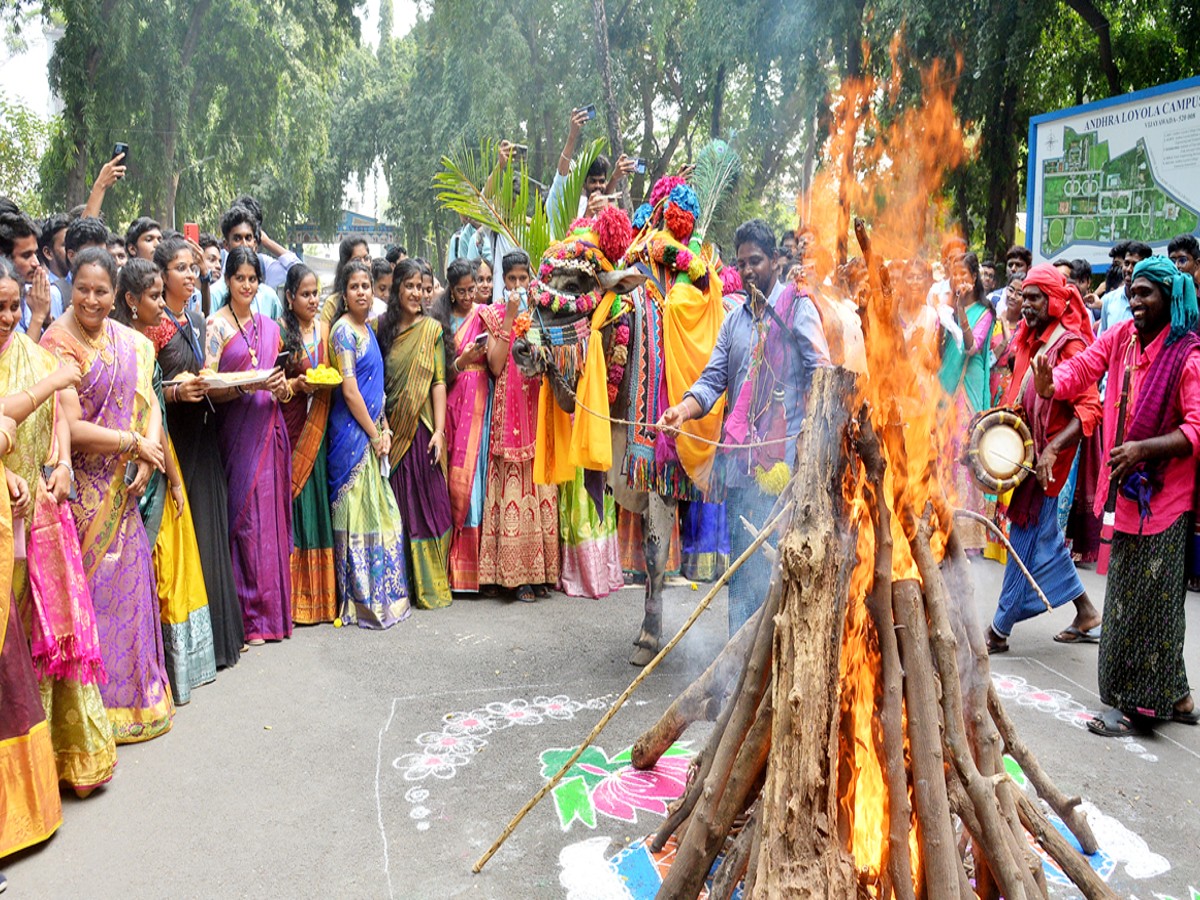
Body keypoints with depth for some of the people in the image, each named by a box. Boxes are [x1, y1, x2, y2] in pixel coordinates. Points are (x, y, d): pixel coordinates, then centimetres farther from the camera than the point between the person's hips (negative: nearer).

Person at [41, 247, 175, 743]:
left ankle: (134, 693, 26)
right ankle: (98, 702, 16)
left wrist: (147, 457, -12)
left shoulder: (131, 343, 8)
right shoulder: (57, 343, -11)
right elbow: (71, 428, -18)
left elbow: (149, 405, 4)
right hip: (83, 490, -5)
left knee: (130, 580, 11)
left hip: (123, 487, 6)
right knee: (93, 586, 2)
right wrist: (134, 444, -11)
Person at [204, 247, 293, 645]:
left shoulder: (269, 327, 15)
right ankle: (249, 615, 3)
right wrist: (248, 385, -22)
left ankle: (273, 609, 14)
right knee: (244, 516, -5)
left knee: (272, 513, 5)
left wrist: (281, 387, -1)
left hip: (270, 429, 5)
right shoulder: (216, 325, -2)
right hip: (237, 432, -5)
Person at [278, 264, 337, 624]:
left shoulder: (323, 328, 12)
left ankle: (319, 595, 14)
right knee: (292, 500, -5)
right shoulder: (279, 330, -5)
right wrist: (298, 385, -19)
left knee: (316, 499, 6)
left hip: (316, 428, 5)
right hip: (289, 425, -5)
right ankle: (292, 597, 4)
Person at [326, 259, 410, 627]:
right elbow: (349, 390, -16)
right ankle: (361, 601, 6)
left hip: (372, 431, 9)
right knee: (357, 511, -3)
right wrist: (375, 434, -11)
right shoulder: (343, 329, -11)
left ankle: (383, 594, 22)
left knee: (381, 512, 12)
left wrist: (384, 428, 7)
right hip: (353, 433, -9)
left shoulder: (367, 329, 15)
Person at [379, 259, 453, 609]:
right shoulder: (384, 329, 8)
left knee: (427, 502, 0)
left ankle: (430, 584, 10)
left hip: (422, 427, -2)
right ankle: (401, 581, 16)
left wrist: (439, 430, -11)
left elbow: (438, 382, -4)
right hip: (391, 428, 2)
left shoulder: (431, 329, 1)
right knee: (398, 504, 6)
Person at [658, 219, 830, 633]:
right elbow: (714, 378, 11)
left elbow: (820, 372, -6)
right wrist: (683, 409, -9)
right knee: (741, 552, 8)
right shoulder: (735, 319, 19)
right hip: (741, 453, 6)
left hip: (783, 451, -6)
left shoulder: (797, 307, 2)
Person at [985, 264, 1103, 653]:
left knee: (1027, 541, 0)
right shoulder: (1029, 340, 9)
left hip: (1045, 460, -9)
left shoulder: (1068, 346, -15)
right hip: (1024, 449, 9)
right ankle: (1087, 614, 31)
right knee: (1046, 539, 17)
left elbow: (1090, 409, -22)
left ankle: (999, 631, 9)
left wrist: (1052, 450, -31)